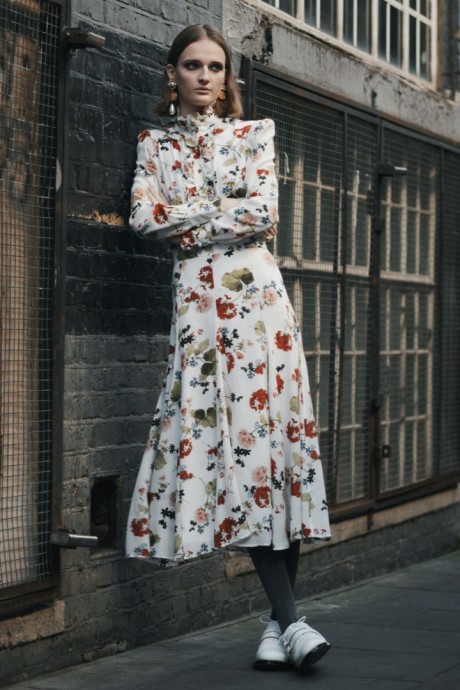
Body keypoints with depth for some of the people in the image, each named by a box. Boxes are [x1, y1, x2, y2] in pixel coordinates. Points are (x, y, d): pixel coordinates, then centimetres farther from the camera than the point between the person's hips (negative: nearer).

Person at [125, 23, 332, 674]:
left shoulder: (254, 132, 13)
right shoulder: (154, 144, 17)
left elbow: (265, 211, -2)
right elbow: (144, 216, 1)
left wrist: (189, 223, -2)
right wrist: (228, 211, -5)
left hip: (256, 291, 0)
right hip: (196, 298, 1)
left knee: (271, 430, -7)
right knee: (220, 441, -10)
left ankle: (282, 615, -2)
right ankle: (288, 618, -11)